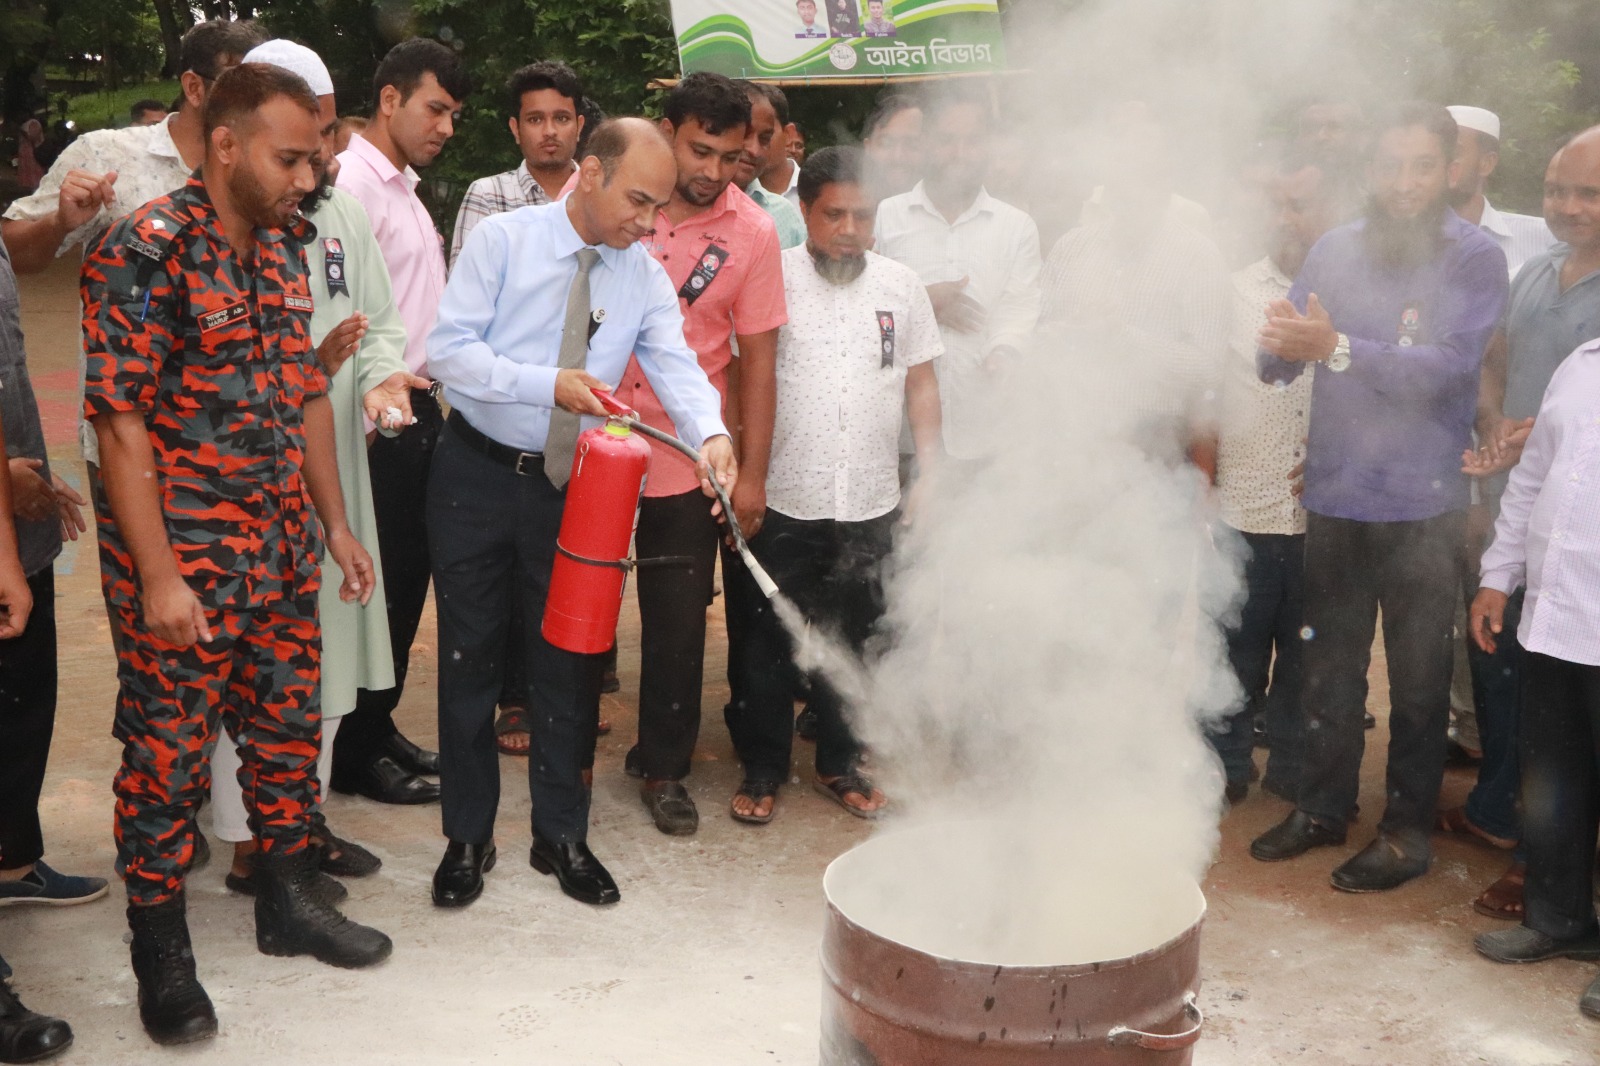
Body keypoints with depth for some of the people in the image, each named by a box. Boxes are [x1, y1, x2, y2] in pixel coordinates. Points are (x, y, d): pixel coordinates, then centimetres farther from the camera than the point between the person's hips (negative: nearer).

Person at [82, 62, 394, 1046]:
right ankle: (162, 954, 21)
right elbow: (121, 420, -17)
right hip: (181, 558, -7)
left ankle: (289, 899, 35)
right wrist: (159, 576, -19)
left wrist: (336, 522, 14)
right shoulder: (147, 251, -15)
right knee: (167, 752, 5)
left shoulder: (287, 248, 7)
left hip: (283, 551, 7)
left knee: (289, 725, 16)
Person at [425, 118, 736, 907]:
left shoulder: (646, 278, 1)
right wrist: (549, 383, -27)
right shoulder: (503, 239, -9)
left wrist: (711, 434, -33)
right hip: (478, 475, -3)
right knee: (469, 657, 7)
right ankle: (467, 837, 22)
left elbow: (677, 367, -12)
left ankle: (562, 837, 25)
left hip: (571, 486, 3)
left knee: (569, 662, 9)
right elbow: (449, 347, -15)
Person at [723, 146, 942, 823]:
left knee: (851, 641, 13)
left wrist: (930, 472, 5)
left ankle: (840, 763, 29)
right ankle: (762, 768, 22)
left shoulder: (901, 285, 7)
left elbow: (920, 383, 12)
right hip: (782, 502, -2)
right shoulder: (774, 278, -2)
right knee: (763, 643, 6)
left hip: (870, 504, 3)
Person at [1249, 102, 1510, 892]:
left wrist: (1336, 348, -29)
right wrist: (1280, 346, -23)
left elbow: (1447, 366, -20)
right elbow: (1280, 366, 1)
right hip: (1336, 493, 4)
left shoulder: (1474, 258, -6)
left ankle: (1408, 826, 20)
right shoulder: (1334, 251, 5)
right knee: (1329, 663, 14)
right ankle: (1323, 805, 28)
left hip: (1422, 502, -4)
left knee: (1418, 675, 6)